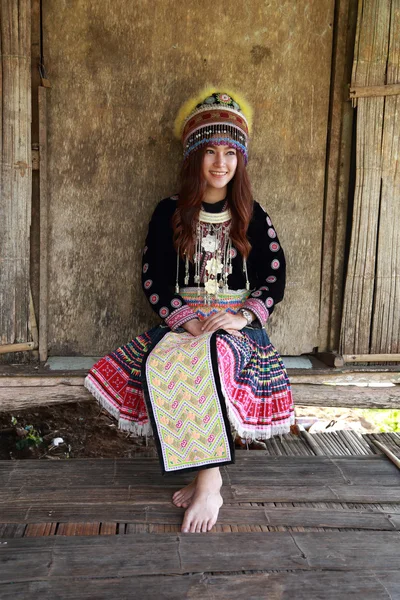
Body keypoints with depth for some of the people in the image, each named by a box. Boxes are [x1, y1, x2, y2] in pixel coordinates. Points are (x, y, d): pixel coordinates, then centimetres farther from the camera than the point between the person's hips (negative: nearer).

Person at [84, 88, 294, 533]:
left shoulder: (252, 216, 9)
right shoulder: (170, 213, 8)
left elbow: (275, 278, 3)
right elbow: (152, 279, 2)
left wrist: (242, 316, -15)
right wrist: (186, 319, -14)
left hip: (238, 321, -1)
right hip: (182, 319, 1)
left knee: (206, 363, -36)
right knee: (159, 366, -33)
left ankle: (205, 478, -27)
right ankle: (209, 482, -26)